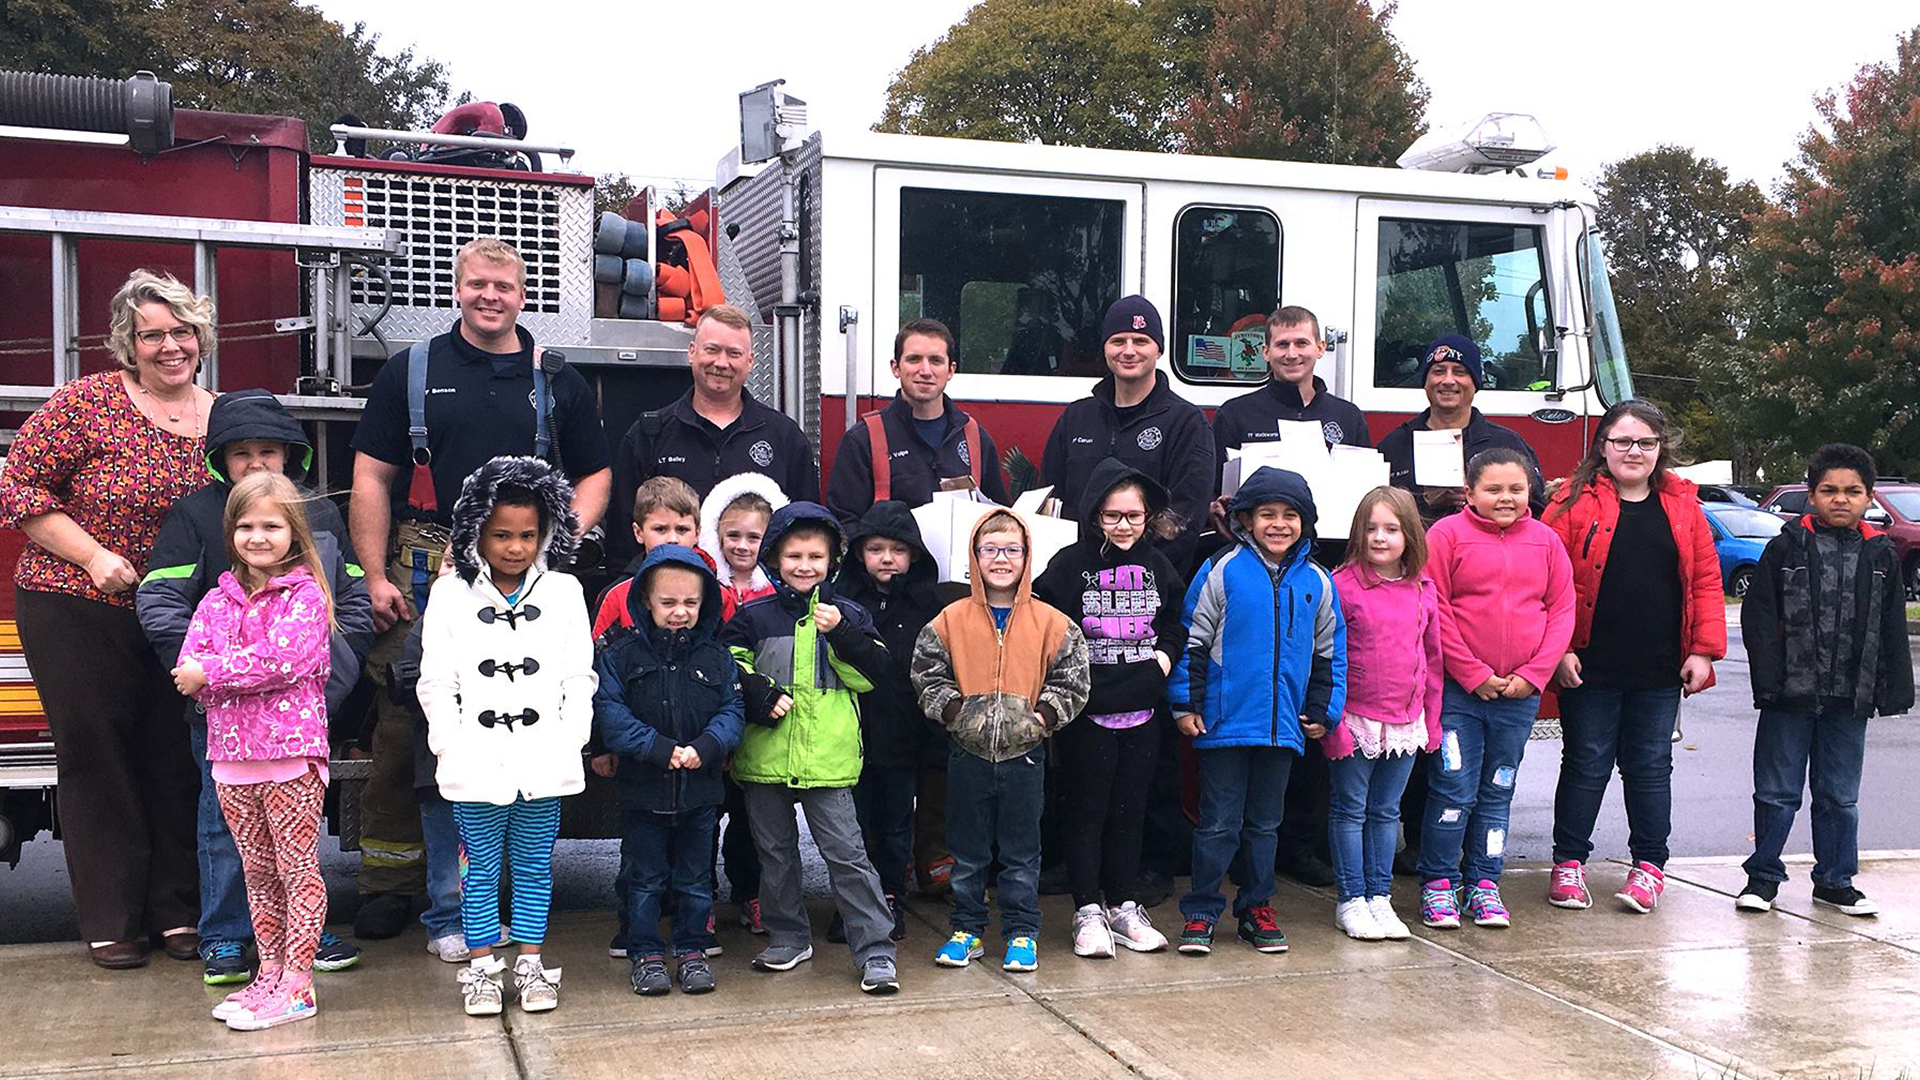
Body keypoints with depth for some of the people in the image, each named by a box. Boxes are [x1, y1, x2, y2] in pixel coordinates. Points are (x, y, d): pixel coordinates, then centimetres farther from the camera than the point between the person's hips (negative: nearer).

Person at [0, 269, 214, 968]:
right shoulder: (88, 402, -8)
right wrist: (93, 554, -16)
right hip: (77, 614, -3)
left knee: (176, 759, 6)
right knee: (97, 757, 4)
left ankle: (178, 911, 16)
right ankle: (110, 920, 12)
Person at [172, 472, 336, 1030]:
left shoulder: (304, 594, -4)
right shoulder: (218, 599, 12)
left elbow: (284, 657, -19)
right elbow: (189, 668, 1)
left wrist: (212, 672, -13)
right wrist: (253, 671, -15)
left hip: (291, 752, -6)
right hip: (231, 753, 6)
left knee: (298, 868, 0)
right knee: (258, 873, 14)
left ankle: (297, 983, 3)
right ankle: (270, 973, 23)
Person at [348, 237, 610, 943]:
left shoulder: (557, 382, 13)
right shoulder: (410, 372, 9)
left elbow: (593, 474, 17)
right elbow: (371, 479, 6)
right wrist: (376, 578, -2)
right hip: (427, 580, -1)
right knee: (408, 732, 0)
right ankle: (389, 884, 9)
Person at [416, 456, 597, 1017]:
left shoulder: (564, 591, 4)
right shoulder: (451, 593, 2)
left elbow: (579, 678, 6)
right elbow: (436, 681, 3)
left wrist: (570, 741, -1)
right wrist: (450, 744, -5)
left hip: (544, 760, 1)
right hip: (476, 760, -1)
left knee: (535, 866, 9)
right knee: (481, 868, 7)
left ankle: (531, 963, 20)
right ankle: (480, 967, 18)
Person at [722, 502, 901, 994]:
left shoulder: (847, 615, 5)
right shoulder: (752, 617, 5)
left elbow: (871, 675, -2)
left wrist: (842, 635, -16)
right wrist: (758, 699, -14)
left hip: (827, 757, -2)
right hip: (764, 756, 2)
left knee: (846, 853, -5)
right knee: (775, 853, 14)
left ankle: (876, 951, -1)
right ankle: (788, 937, 30)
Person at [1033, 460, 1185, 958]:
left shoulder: (1158, 567, 7)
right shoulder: (1069, 565, -6)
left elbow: (1177, 620, 18)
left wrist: (1167, 652, 1)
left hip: (1143, 710, 4)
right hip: (1087, 711, -4)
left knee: (1130, 811, 11)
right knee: (1087, 812, 3)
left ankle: (1125, 907, 22)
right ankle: (1088, 912, 11)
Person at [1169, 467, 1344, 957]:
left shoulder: (1316, 581, 5)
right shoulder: (1222, 571, -6)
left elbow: (1331, 650, 15)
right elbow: (1192, 640, -3)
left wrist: (1323, 710, 10)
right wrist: (1185, 705, -5)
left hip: (1284, 726, 4)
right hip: (1226, 723, -3)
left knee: (1265, 822, 14)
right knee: (1218, 823, 2)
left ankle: (1257, 909, 26)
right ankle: (1200, 913, 12)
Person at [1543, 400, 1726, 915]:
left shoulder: (1683, 506, 7)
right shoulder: (1575, 502, -3)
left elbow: (1706, 581, 8)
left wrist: (1704, 650, 1)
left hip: (1659, 671, 3)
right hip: (1589, 668, -2)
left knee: (1651, 766, 10)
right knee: (1585, 762, 5)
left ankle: (1649, 864, 20)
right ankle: (1569, 862, 15)